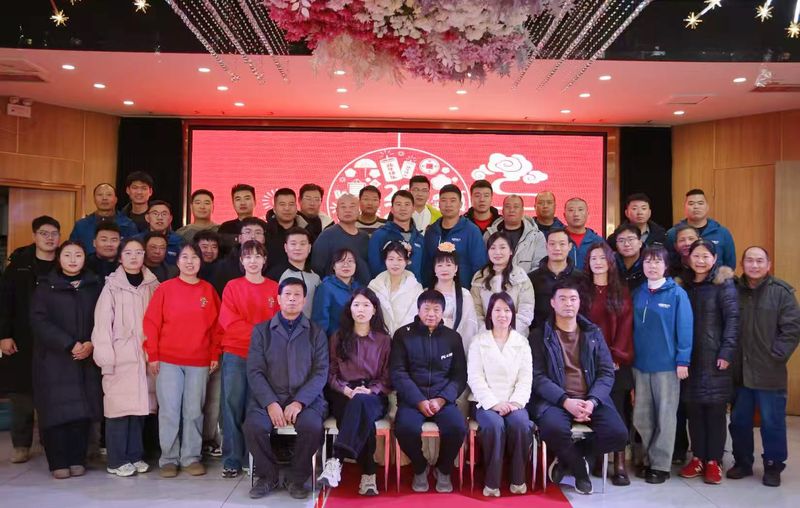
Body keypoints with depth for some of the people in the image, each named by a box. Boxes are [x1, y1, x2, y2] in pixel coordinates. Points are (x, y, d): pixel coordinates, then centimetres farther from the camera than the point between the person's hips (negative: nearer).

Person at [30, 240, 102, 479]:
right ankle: (59, 462, 7)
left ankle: (77, 459, 10)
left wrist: (91, 344, -11)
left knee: (83, 408, 0)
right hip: (54, 359, -2)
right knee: (57, 408, -3)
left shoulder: (94, 286, 10)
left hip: (86, 360, 2)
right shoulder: (46, 286, 4)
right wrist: (68, 345, -15)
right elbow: (39, 320, -6)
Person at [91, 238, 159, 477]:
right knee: (120, 406, -3)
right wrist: (106, 358, -9)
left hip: (144, 356, 3)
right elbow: (102, 323, -4)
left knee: (140, 405, 7)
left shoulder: (152, 285, 8)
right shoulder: (112, 286, -1)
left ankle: (135, 456, 19)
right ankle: (117, 460, 8)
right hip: (120, 356, -3)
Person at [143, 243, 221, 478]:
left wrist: (215, 355, 4)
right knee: (169, 411, 1)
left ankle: (191, 457, 17)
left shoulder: (208, 290, 6)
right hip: (168, 361, -1)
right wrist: (152, 355, -5)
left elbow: (215, 325, 7)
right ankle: (169, 459, 13)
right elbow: (151, 323, -1)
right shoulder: (165, 288, 0)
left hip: (199, 362, 2)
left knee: (194, 411, 7)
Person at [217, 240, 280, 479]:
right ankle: (232, 460, 6)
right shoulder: (232, 287, 6)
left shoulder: (274, 288, 9)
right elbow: (229, 322, -3)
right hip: (235, 354, -1)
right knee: (233, 406, -2)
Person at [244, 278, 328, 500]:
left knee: (312, 427, -31)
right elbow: (254, 371, 1)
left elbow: (321, 373, 0)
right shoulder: (261, 330, 11)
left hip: (306, 398, -1)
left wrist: (299, 402, -15)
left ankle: (297, 478, -3)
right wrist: (270, 403, -14)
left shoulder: (316, 333, 10)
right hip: (269, 397, 1)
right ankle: (268, 476, 0)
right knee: (253, 426, -28)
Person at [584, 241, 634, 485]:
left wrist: (616, 356, -10)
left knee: (618, 409, -3)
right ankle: (593, 458, 9)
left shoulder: (622, 292, 9)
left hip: (617, 362, 0)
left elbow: (625, 326, 1)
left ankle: (620, 463, 1)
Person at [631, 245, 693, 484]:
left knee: (665, 416, 5)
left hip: (667, 364, -4)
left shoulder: (677, 294, -6)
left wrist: (683, 360, -13)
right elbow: (632, 327, 10)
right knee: (641, 417, 10)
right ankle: (649, 459, 25)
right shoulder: (637, 293, 8)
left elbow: (684, 328, -8)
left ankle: (661, 465, 14)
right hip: (640, 363, 4)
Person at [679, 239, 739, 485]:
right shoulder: (684, 284, 11)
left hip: (715, 358, -4)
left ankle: (714, 460, 12)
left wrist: (727, 352, -16)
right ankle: (698, 457, 18)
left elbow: (732, 319, -9)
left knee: (716, 409, 1)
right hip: (690, 358, 4)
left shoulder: (724, 284, -2)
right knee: (693, 409, 7)